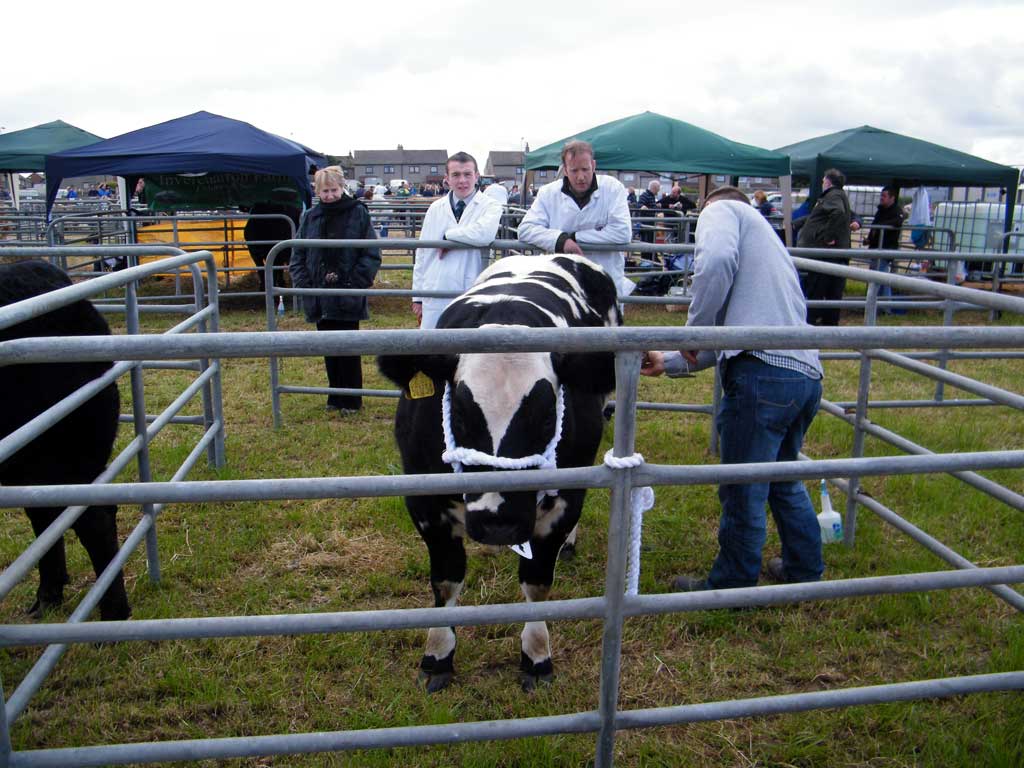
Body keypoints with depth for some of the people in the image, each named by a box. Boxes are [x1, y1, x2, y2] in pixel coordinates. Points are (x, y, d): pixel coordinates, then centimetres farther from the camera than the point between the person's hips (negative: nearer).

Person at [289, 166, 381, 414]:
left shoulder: (358, 213, -3)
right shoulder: (310, 217, 8)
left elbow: (372, 254, -5)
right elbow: (297, 256, 11)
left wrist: (355, 282, -12)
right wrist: (304, 284, -1)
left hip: (347, 298, -4)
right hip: (320, 297, 4)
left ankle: (351, 400, 15)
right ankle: (335, 396, 25)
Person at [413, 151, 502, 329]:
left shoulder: (490, 206, 0)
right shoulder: (435, 208, 11)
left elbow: (485, 234, -24)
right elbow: (422, 254, 13)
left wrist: (448, 235, -12)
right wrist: (417, 297, 10)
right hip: (435, 296, 3)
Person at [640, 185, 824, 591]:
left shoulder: (721, 210, 8)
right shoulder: (766, 236, 33)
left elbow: (717, 259, -19)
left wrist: (693, 329, -9)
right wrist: (669, 363, 35)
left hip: (763, 373, -9)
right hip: (807, 374, 9)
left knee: (742, 495, 6)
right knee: (784, 481, 27)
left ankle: (731, 585, 21)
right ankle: (804, 569, 42)